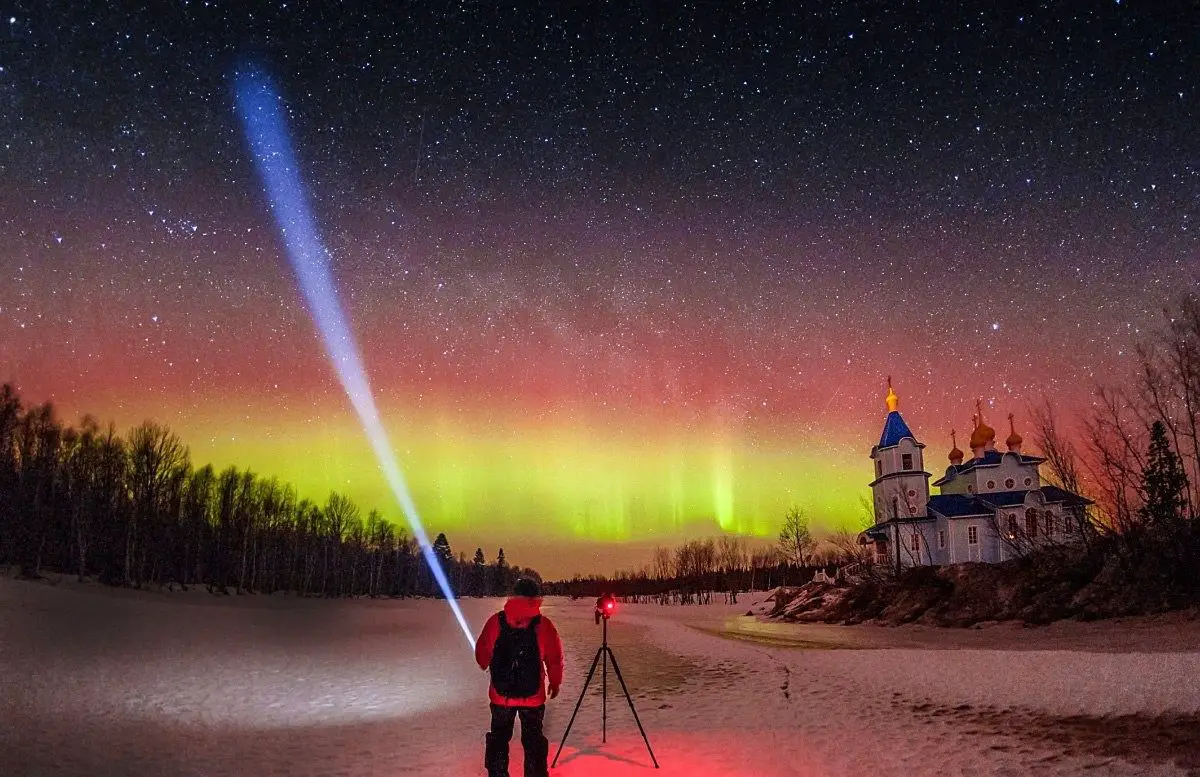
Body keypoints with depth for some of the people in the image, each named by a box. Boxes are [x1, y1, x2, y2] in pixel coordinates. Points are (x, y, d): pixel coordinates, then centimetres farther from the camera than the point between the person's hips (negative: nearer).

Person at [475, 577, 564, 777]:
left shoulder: (496, 621, -10)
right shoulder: (544, 625, -12)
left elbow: (482, 653, 1)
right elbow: (554, 659, -6)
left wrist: (485, 664, 25)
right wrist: (555, 683, 12)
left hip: (501, 694, 1)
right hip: (533, 695, -1)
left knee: (499, 737, 20)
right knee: (533, 740, 15)